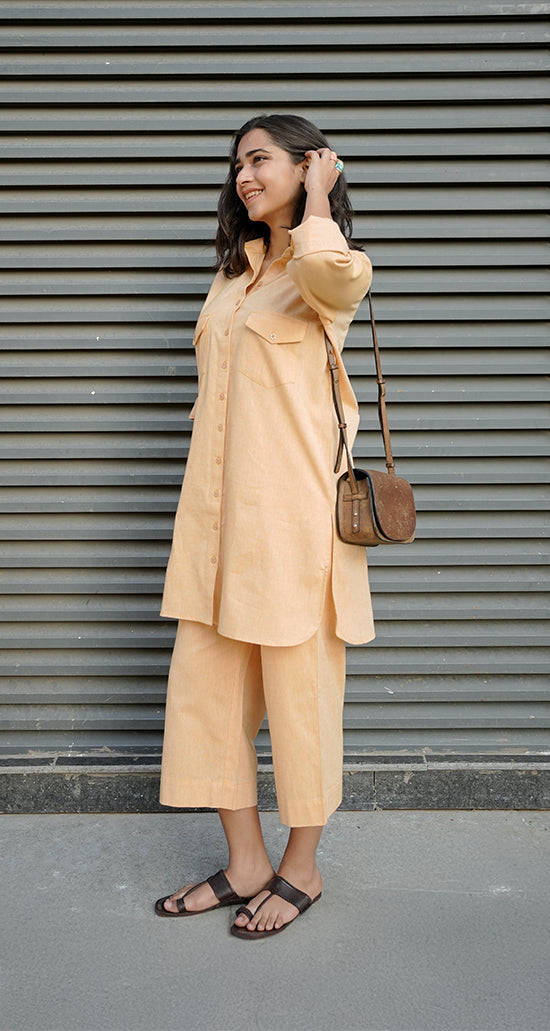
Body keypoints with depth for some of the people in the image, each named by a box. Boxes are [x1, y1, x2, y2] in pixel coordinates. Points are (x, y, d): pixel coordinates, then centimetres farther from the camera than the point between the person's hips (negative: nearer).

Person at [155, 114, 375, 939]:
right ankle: (245, 864, 25)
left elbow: (331, 271, -32)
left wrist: (316, 201, -12)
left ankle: (301, 869, 23)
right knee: (205, 681, 9)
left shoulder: (333, 269, -4)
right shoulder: (235, 269, 19)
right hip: (216, 505, 8)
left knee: (298, 688, 4)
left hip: (290, 506, -7)